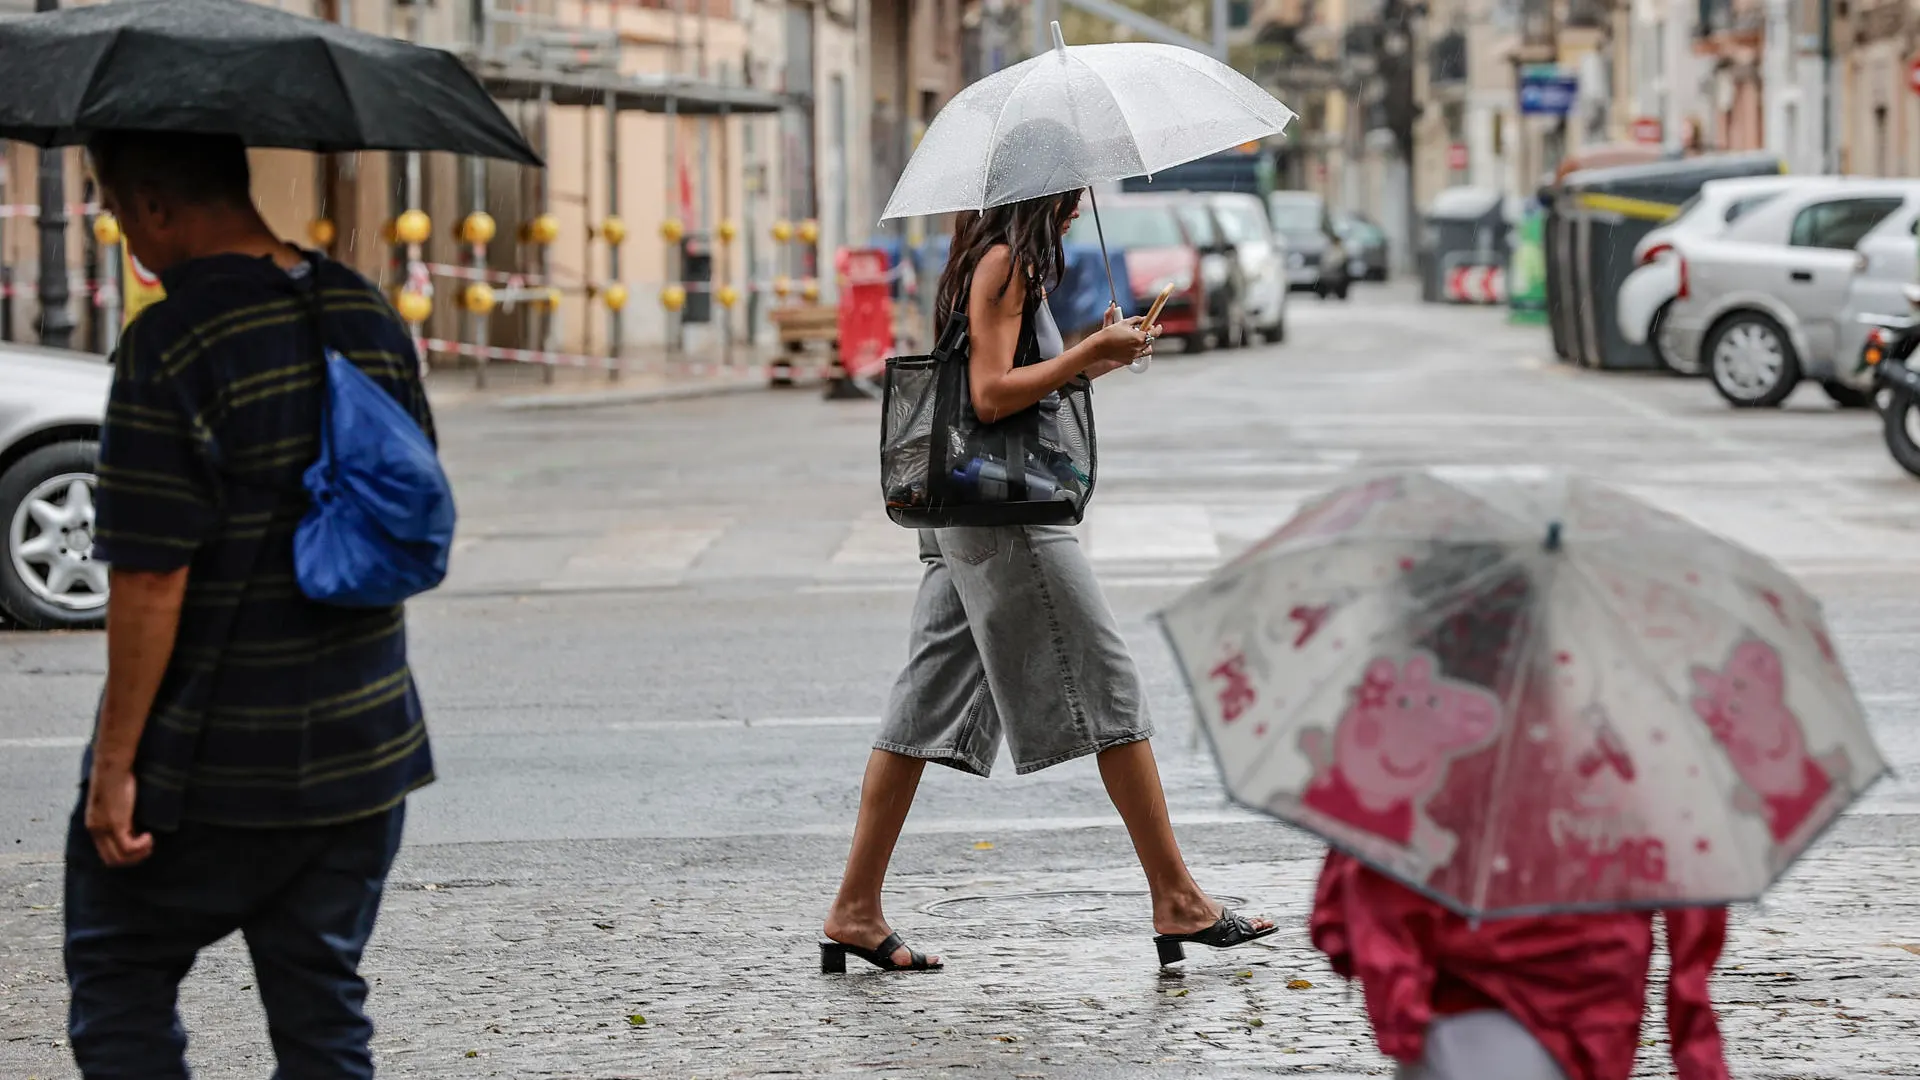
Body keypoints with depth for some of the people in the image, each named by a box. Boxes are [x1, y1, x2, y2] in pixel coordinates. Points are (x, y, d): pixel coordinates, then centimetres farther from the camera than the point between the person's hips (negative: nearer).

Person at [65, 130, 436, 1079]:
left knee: (118, 984, 11)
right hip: (362, 748, 6)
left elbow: (151, 579, -21)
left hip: (207, 766, -6)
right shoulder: (364, 312, 3)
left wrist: (115, 763, -14)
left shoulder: (168, 350, -19)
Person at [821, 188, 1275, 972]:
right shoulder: (1003, 263, -12)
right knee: (1109, 688, -4)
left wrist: (1089, 361, 16)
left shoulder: (996, 263, 19)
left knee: (929, 704, 7)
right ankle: (1177, 901, -1)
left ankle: (855, 911, 6)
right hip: (1005, 514, -10)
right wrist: (1092, 353, -16)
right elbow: (991, 394, -19)